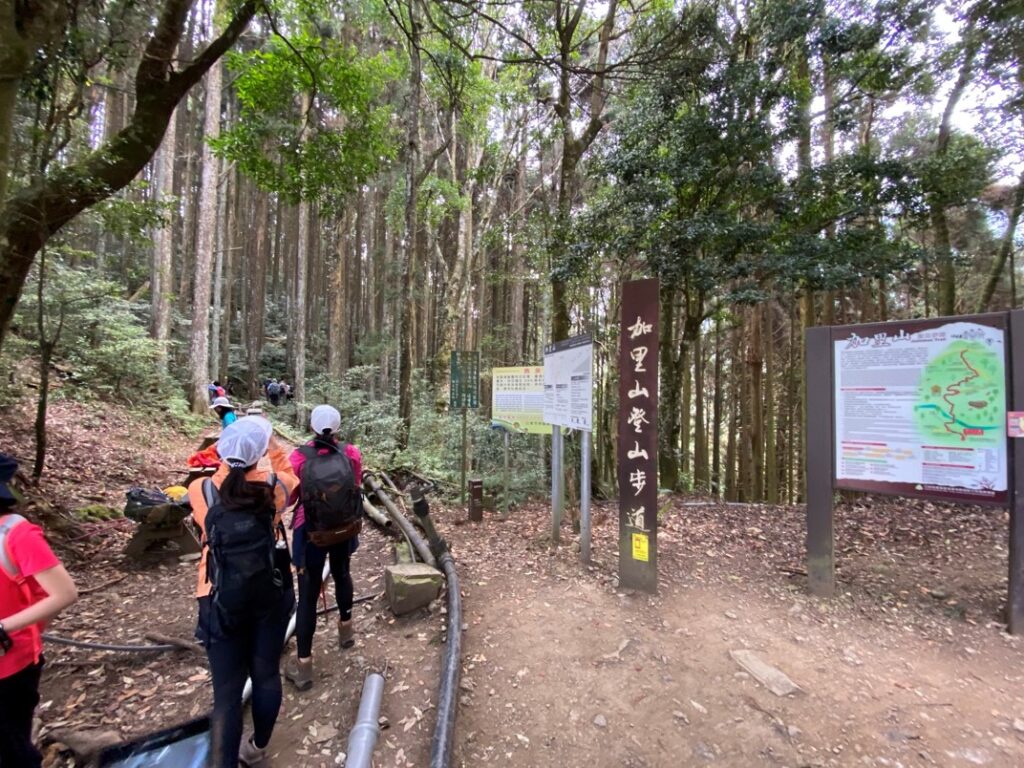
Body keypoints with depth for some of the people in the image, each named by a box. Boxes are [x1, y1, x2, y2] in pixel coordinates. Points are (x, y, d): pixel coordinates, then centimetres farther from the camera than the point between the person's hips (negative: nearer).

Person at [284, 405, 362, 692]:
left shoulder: (298, 457, -16)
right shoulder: (352, 453, -13)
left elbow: (289, 497, -4)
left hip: (311, 531, -2)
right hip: (345, 528, 3)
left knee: (308, 594, 9)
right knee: (342, 575, 28)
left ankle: (303, 665, 19)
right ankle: (346, 629, 48)